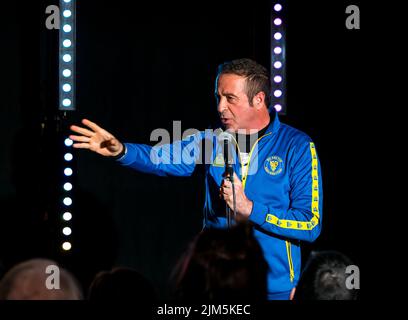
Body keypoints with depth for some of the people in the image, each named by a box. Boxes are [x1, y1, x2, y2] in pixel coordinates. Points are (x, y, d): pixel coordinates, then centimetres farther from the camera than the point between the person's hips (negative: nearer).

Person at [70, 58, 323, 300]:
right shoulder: (214, 140, 4)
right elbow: (163, 158, -11)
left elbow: (310, 225, -13)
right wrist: (121, 150, -30)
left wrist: (249, 209, -19)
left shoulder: (298, 147, -8)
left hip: (275, 289, -4)